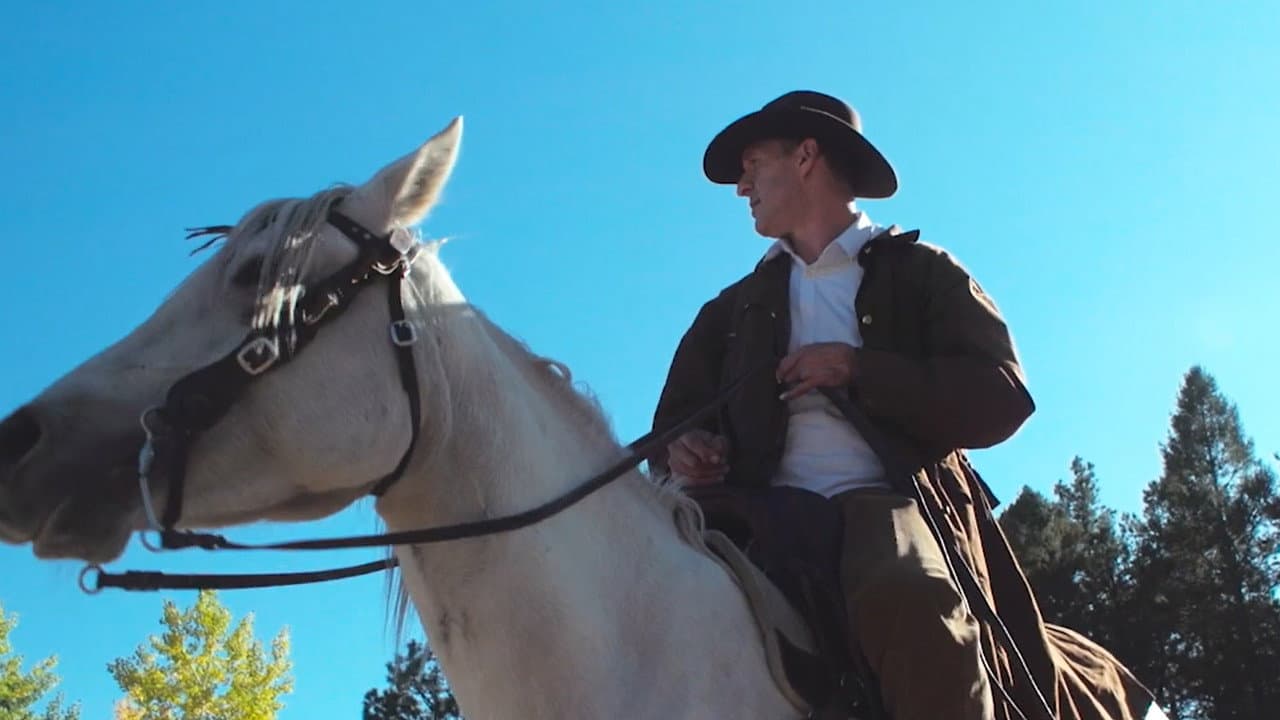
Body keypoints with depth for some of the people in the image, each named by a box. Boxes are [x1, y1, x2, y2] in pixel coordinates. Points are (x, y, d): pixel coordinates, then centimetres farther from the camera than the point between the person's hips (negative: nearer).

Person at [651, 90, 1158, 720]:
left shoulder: (918, 271, 14)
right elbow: (678, 414, 23)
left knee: (908, 596, -40)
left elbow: (1002, 399, 1)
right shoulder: (736, 308, 28)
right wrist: (685, 449, -3)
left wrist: (855, 368, -7)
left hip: (889, 503, -3)